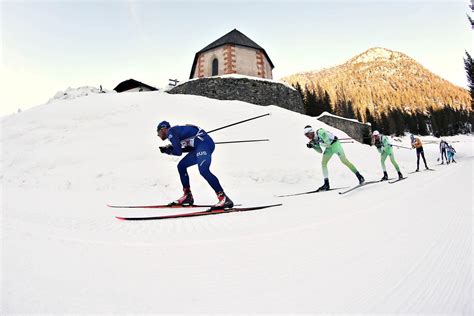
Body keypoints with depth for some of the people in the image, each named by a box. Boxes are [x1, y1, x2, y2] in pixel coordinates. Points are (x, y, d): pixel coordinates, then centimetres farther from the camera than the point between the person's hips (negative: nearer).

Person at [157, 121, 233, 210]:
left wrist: (167, 151, 9)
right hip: (199, 146, 10)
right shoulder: (175, 131, 23)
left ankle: (224, 199, -31)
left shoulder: (170, 132, -4)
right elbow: (189, 148, 21)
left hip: (204, 143, -10)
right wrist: (170, 148, 18)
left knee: (203, 170, -27)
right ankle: (188, 196, 18)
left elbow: (178, 152, -10)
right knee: (181, 166, 14)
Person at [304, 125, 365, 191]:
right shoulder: (314, 140, -1)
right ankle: (326, 184, 2)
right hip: (329, 148, 8)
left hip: (335, 144, -8)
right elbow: (320, 151, 5)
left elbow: (328, 142, -33)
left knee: (344, 160, -12)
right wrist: (313, 146, -7)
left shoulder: (320, 132, -25)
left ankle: (360, 177, 0)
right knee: (323, 163, -2)